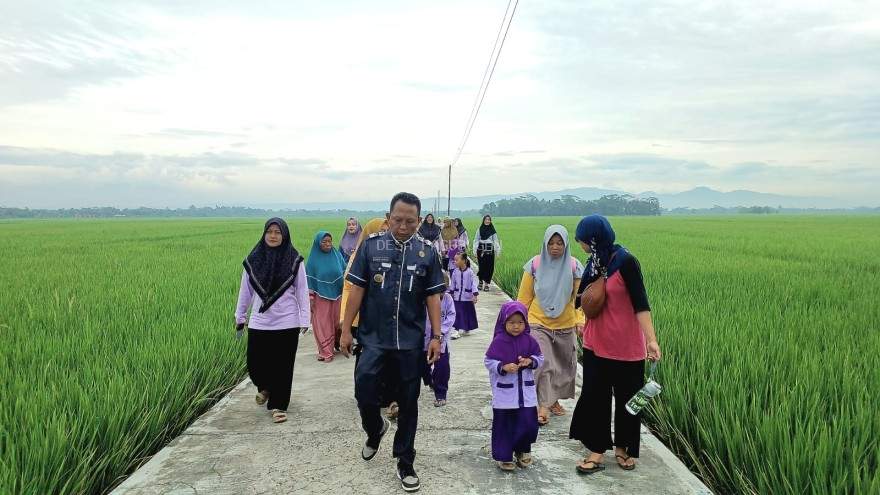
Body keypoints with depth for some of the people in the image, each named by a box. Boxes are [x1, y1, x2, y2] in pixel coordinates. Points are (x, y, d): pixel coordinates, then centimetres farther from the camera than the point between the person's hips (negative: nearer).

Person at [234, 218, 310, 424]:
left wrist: (304, 319, -5)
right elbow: (245, 290, 10)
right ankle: (265, 387, 38)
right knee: (255, 363, 5)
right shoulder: (253, 259, 3)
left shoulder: (294, 260, -2)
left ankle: (279, 405, 19)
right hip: (259, 322, 2)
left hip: (287, 323, -2)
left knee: (283, 366, 3)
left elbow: (302, 291, -1)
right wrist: (240, 315, 13)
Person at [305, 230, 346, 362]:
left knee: (336, 323, 8)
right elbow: (309, 280, -3)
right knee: (322, 325, 0)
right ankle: (325, 352, 4)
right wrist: (310, 298, -7)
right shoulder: (313, 259, -4)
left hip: (337, 295, 2)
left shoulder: (337, 255, 2)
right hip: (321, 297, -2)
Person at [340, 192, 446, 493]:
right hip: (374, 338, -1)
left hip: (411, 341, 1)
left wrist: (436, 336, -1)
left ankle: (405, 464, 26)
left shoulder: (427, 252, 0)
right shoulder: (371, 245, -2)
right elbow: (357, 290, 0)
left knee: (408, 403, 9)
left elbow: (433, 297, 3)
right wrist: (346, 329, -1)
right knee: (364, 391, -7)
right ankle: (375, 429, 29)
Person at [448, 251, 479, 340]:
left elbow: (474, 283, -11)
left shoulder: (470, 272, -11)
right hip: (457, 297, 2)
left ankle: (466, 329, 26)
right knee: (457, 314, -2)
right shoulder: (455, 272, -1)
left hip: (467, 297, -2)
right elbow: (452, 284, 10)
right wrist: (451, 293, 12)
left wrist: (475, 295, -16)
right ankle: (456, 330, -1)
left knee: (467, 313, 10)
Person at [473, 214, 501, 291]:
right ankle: (481, 282, 17)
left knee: (489, 267, -2)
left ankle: (486, 284, 5)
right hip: (481, 250, 0)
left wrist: (497, 252, 0)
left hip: (490, 251, 0)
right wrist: (475, 251, -2)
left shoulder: (492, 230, 4)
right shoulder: (480, 229, 5)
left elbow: (495, 241, 5)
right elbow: (476, 240, 5)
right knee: (481, 266, 1)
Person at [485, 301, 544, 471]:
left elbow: (540, 358, 9)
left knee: (528, 422, 6)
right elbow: (489, 362, -7)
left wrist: (530, 361, -11)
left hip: (526, 390, 3)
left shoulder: (529, 340, 0)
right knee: (504, 424, 5)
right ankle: (504, 456, 20)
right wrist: (503, 367, -22)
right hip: (504, 392, -3)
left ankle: (522, 450, 30)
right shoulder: (498, 341, -10)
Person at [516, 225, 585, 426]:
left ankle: (553, 400, 35)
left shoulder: (574, 266, -6)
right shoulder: (534, 264, -7)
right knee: (542, 363, -14)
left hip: (565, 326, 2)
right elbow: (524, 297, 0)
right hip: (538, 324, -2)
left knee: (563, 365, 14)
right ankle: (543, 406, -4)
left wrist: (580, 320, -13)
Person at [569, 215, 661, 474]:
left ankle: (623, 447, 30)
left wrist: (651, 339, -30)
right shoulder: (595, 262, 4)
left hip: (626, 346, -6)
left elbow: (640, 303, -22)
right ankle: (597, 450, 18)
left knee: (627, 397, 12)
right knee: (594, 395, 7)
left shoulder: (626, 262, -17)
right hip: (596, 343, 6)